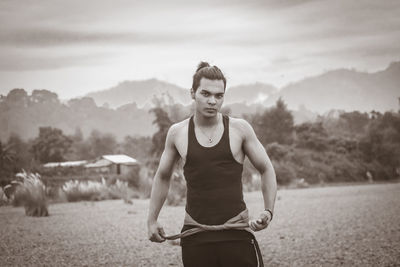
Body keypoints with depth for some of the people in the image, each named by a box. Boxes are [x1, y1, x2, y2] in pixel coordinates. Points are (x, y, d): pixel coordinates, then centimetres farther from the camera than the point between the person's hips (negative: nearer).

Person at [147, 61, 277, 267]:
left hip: (236, 234, -1)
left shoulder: (239, 129, 1)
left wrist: (269, 211, -1)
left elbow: (266, 170, 11)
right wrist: (152, 220, 18)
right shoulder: (178, 133, 5)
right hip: (195, 238, 1)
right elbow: (162, 176, 20)